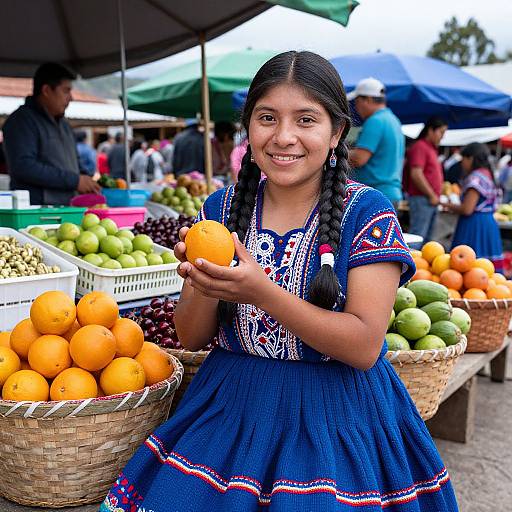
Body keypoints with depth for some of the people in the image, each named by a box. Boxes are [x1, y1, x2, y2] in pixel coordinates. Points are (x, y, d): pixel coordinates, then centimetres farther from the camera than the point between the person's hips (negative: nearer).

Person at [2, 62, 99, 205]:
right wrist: (74, 181, -16)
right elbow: (23, 166, -18)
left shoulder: (64, 125, 23)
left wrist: (86, 181, 11)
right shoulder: (22, 121, -4)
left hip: (67, 209, 8)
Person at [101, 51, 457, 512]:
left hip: (337, 417, -2)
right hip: (230, 407, 3)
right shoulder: (222, 208, 0)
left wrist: (260, 291, -28)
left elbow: (365, 346, -18)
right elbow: (191, 338, 3)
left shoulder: (366, 212, -10)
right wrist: (205, 287, -20)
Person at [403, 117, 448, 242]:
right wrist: (432, 195, -14)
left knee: (426, 239, 10)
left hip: (431, 201, 10)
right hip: (421, 199, -10)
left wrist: (435, 196, 15)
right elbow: (416, 174, -19)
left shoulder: (431, 149, 20)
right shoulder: (420, 147, -9)